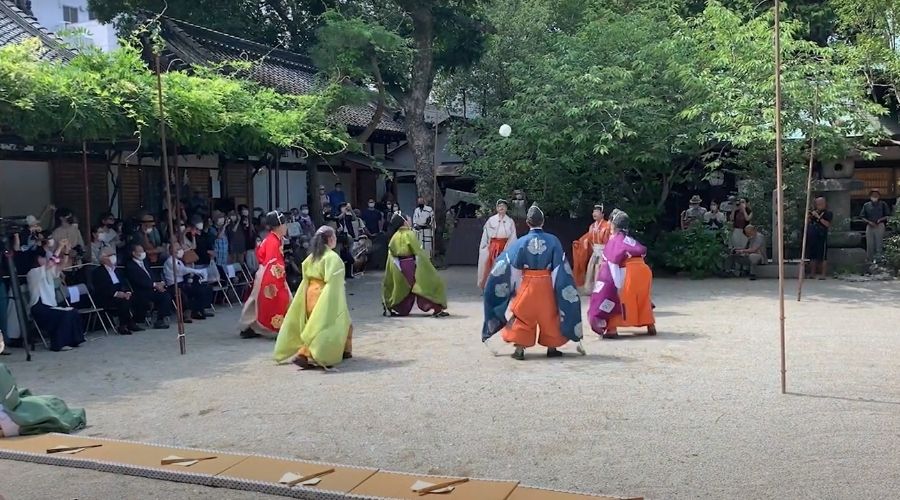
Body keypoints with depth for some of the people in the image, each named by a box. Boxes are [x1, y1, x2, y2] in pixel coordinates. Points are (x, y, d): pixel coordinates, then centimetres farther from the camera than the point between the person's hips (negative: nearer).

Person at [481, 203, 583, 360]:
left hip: (526, 284, -1)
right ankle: (551, 347, 23)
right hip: (546, 284, 1)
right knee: (549, 316, 16)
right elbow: (560, 269, -6)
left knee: (522, 316, 10)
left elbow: (514, 269, -4)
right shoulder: (553, 241, -7)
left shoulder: (522, 242, -8)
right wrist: (556, 288, 1)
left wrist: (515, 289, 6)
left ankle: (519, 349, 5)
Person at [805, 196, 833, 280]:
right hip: (811, 237, 6)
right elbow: (807, 222, 17)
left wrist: (818, 217, -16)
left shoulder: (828, 213, 0)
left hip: (821, 236, -6)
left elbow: (828, 224, -14)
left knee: (823, 257, -5)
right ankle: (812, 273, 15)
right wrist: (810, 216, -1)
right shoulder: (813, 211, 17)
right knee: (812, 256, 9)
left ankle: (823, 274, -4)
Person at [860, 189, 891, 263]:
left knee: (879, 243, -3)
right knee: (870, 244, 3)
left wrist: (881, 219, -13)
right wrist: (869, 222, -9)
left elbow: (888, 216, 5)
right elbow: (863, 217, 7)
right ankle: (870, 259, 10)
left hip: (879, 226, -2)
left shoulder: (883, 204, 5)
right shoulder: (866, 205, 8)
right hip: (869, 226, 2)